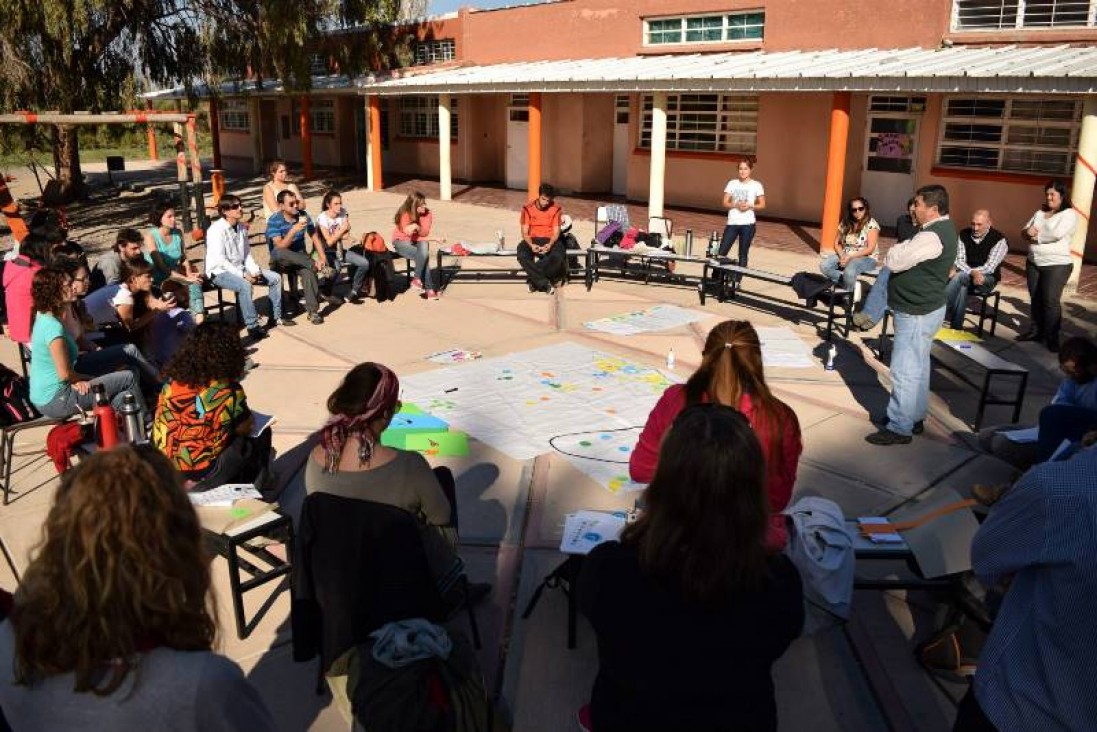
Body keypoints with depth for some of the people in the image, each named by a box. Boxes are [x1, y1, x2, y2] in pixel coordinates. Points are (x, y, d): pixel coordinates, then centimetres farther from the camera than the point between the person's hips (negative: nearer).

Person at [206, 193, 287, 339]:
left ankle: (275, 317, 10)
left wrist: (255, 270, -8)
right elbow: (220, 260, -22)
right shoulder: (216, 230, -17)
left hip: (240, 269, 8)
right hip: (220, 272, -8)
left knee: (275, 277, 1)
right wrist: (243, 275, -27)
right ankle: (252, 326, -28)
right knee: (245, 285, -36)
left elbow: (247, 254, 10)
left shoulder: (241, 228, 5)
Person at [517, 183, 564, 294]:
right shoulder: (528, 208, -2)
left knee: (558, 256, -36)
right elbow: (525, 232, -5)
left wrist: (550, 244, -26)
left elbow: (556, 232, -4)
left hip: (550, 240, 0)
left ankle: (535, 279, -20)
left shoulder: (555, 209, -1)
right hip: (532, 239, 0)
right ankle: (545, 284, -29)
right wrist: (531, 245, -26)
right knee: (522, 255, -35)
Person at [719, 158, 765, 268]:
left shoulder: (756, 185, 1)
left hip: (748, 224, -2)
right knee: (721, 252, -4)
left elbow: (762, 204, 3)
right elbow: (725, 203, 4)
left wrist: (750, 206, -15)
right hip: (732, 223, 2)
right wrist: (736, 205, -15)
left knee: (743, 254, 3)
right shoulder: (732, 183, 5)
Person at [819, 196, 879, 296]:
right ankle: (853, 284, -15)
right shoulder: (845, 223, 5)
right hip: (845, 256, 6)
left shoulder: (871, 224, -10)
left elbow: (870, 249, -15)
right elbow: (837, 243, 8)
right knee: (824, 266, -22)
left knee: (849, 271, -39)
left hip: (866, 259, -6)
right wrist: (842, 255, -13)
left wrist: (850, 257, -23)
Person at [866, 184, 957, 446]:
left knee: (905, 370, -6)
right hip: (924, 307, 11)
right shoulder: (942, 228, 11)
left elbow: (894, 261, -24)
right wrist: (903, 251, -3)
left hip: (916, 312, -11)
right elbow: (911, 258, 15)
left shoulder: (932, 236, -24)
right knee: (918, 366, 19)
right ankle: (914, 415, 32)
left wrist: (897, 249, -6)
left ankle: (899, 428, -1)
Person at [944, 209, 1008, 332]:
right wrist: (973, 273, -23)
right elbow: (959, 261, -4)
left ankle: (942, 316, -30)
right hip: (965, 279, 3)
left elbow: (989, 268, -16)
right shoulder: (964, 235, 1)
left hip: (987, 279, -3)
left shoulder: (999, 240, -10)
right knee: (962, 288, -34)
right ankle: (956, 327, -30)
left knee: (959, 277, -33)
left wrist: (968, 272, -24)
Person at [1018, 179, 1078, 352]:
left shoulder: (1069, 214, -7)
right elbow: (1024, 232, 11)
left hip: (1056, 265, -7)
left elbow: (1057, 234, -21)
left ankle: (1052, 338, -2)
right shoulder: (1040, 212, 14)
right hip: (1033, 263, 7)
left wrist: (1036, 236, -7)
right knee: (1035, 299, 11)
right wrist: (1029, 232, -13)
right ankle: (1037, 331, 21)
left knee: (1051, 301, -8)